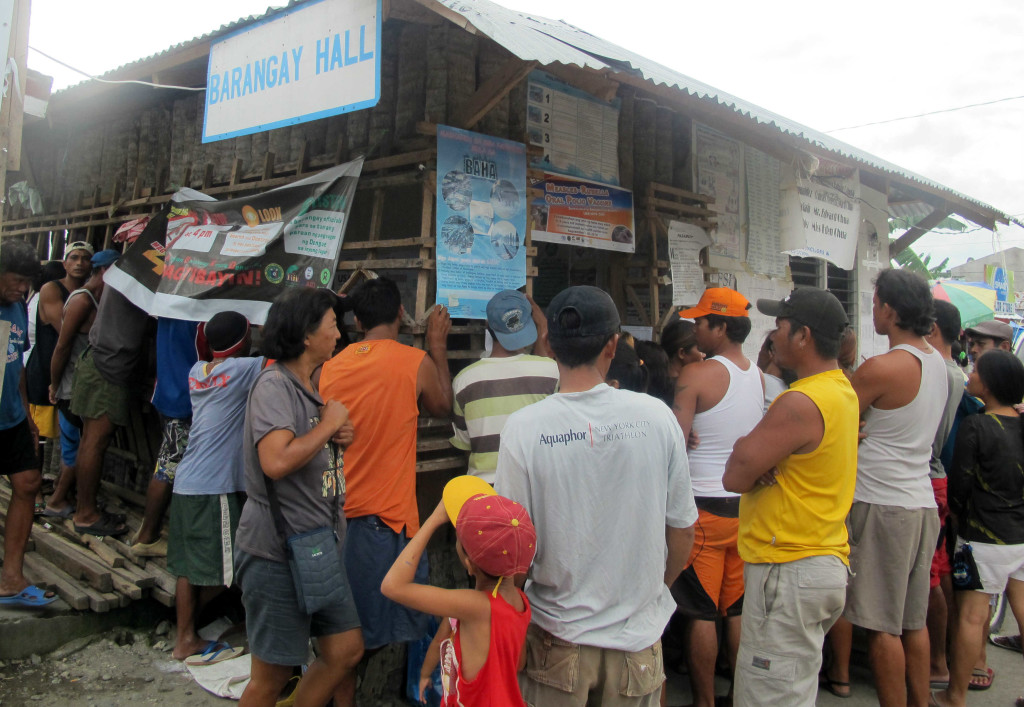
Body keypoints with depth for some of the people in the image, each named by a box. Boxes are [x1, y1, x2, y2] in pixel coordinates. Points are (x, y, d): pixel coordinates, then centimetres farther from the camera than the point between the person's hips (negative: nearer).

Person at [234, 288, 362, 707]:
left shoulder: (308, 386, 13)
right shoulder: (273, 385, -17)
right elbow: (277, 461, -31)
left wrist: (338, 436, 4)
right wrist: (329, 424, -16)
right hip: (277, 551, -9)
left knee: (346, 651, 11)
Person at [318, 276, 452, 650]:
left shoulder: (330, 366, 2)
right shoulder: (417, 361, -8)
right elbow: (442, 406, 11)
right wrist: (438, 344, 17)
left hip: (336, 512, 4)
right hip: (386, 517, -4)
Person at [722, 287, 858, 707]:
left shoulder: (800, 402, -21)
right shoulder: (842, 389, 12)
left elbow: (734, 476, -18)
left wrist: (742, 449, 0)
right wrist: (749, 447, -8)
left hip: (789, 573, -10)